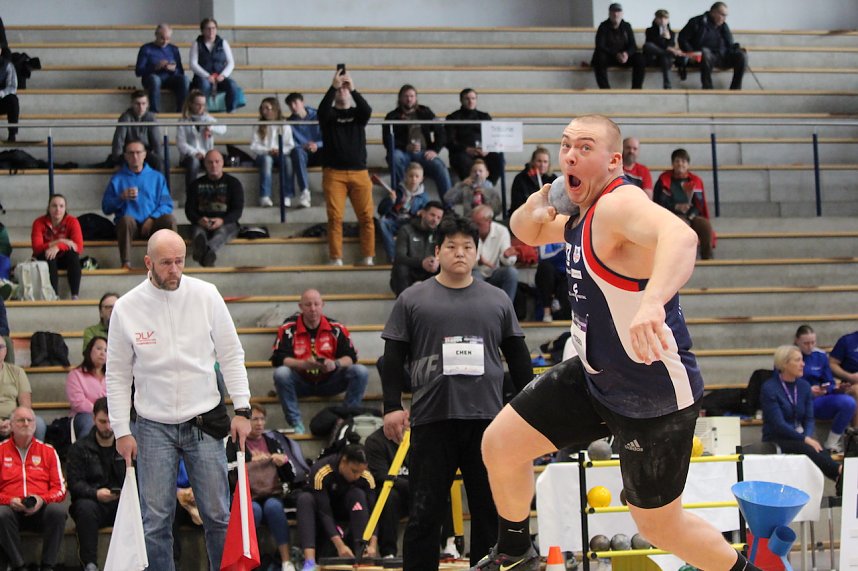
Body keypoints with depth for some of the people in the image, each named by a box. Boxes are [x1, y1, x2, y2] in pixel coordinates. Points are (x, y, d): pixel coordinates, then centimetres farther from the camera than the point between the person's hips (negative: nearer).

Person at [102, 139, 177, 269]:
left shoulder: (157, 177, 16)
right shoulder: (117, 179, 12)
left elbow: (167, 205, 7)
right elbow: (106, 208, 6)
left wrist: (152, 218, -11)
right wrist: (121, 198, -11)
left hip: (152, 224, 1)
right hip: (130, 226, -1)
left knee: (169, 218, -29)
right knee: (126, 219, -37)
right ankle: (126, 263, -42)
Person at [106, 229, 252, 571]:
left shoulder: (206, 295, -3)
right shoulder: (126, 308, -5)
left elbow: (231, 356, 4)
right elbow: (117, 376, 2)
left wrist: (242, 409, -2)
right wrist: (122, 431, -1)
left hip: (205, 423, 0)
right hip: (154, 427, 0)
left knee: (218, 515, 4)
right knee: (156, 520, 1)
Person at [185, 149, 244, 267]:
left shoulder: (233, 183, 11)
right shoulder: (196, 184, 17)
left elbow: (238, 210, 1)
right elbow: (189, 209, 8)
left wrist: (222, 221, -20)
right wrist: (199, 220, -17)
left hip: (226, 223, -1)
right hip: (202, 223, 1)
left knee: (222, 231, -38)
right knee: (198, 231, -35)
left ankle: (208, 250, -72)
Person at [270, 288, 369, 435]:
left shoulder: (336, 328, -3)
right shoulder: (289, 328, -8)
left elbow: (350, 357, -5)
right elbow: (278, 359, -17)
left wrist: (335, 364, -28)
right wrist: (304, 364, -33)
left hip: (329, 382, 2)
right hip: (301, 383, -2)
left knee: (361, 372, -19)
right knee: (281, 373, -32)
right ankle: (296, 424, -23)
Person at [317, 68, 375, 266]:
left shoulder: (358, 114, 13)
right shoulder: (329, 114, 10)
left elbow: (368, 110, -10)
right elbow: (322, 109, -14)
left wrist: (353, 89, -20)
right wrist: (333, 87, -25)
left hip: (359, 172, 2)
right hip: (334, 173, -1)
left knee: (366, 217, -4)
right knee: (335, 218, -7)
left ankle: (367, 258, 0)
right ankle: (336, 259, -6)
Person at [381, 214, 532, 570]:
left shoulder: (498, 301, 12)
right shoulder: (413, 300, 6)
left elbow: (518, 358, 16)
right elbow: (393, 357, 5)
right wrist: (392, 406, -3)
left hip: (486, 420, 2)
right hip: (432, 420, -2)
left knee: (490, 509, 6)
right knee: (426, 511, -1)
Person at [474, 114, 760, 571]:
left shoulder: (619, 205, -26)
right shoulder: (580, 215, 5)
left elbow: (680, 236, -47)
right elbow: (526, 231, 23)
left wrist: (652, 301, -67)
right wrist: (540, 202, -3)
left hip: (655, 395, -9)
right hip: (594, 376, 9)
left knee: (658, 524, 4)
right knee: (500, 445, 7)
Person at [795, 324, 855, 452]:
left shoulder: (820, 355, 10)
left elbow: (830, 384, 13)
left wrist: (825, 389, -12)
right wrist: (807, 391, -17)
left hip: (817, 401, 4)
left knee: (848, 402, -24)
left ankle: (831, 445, -10)